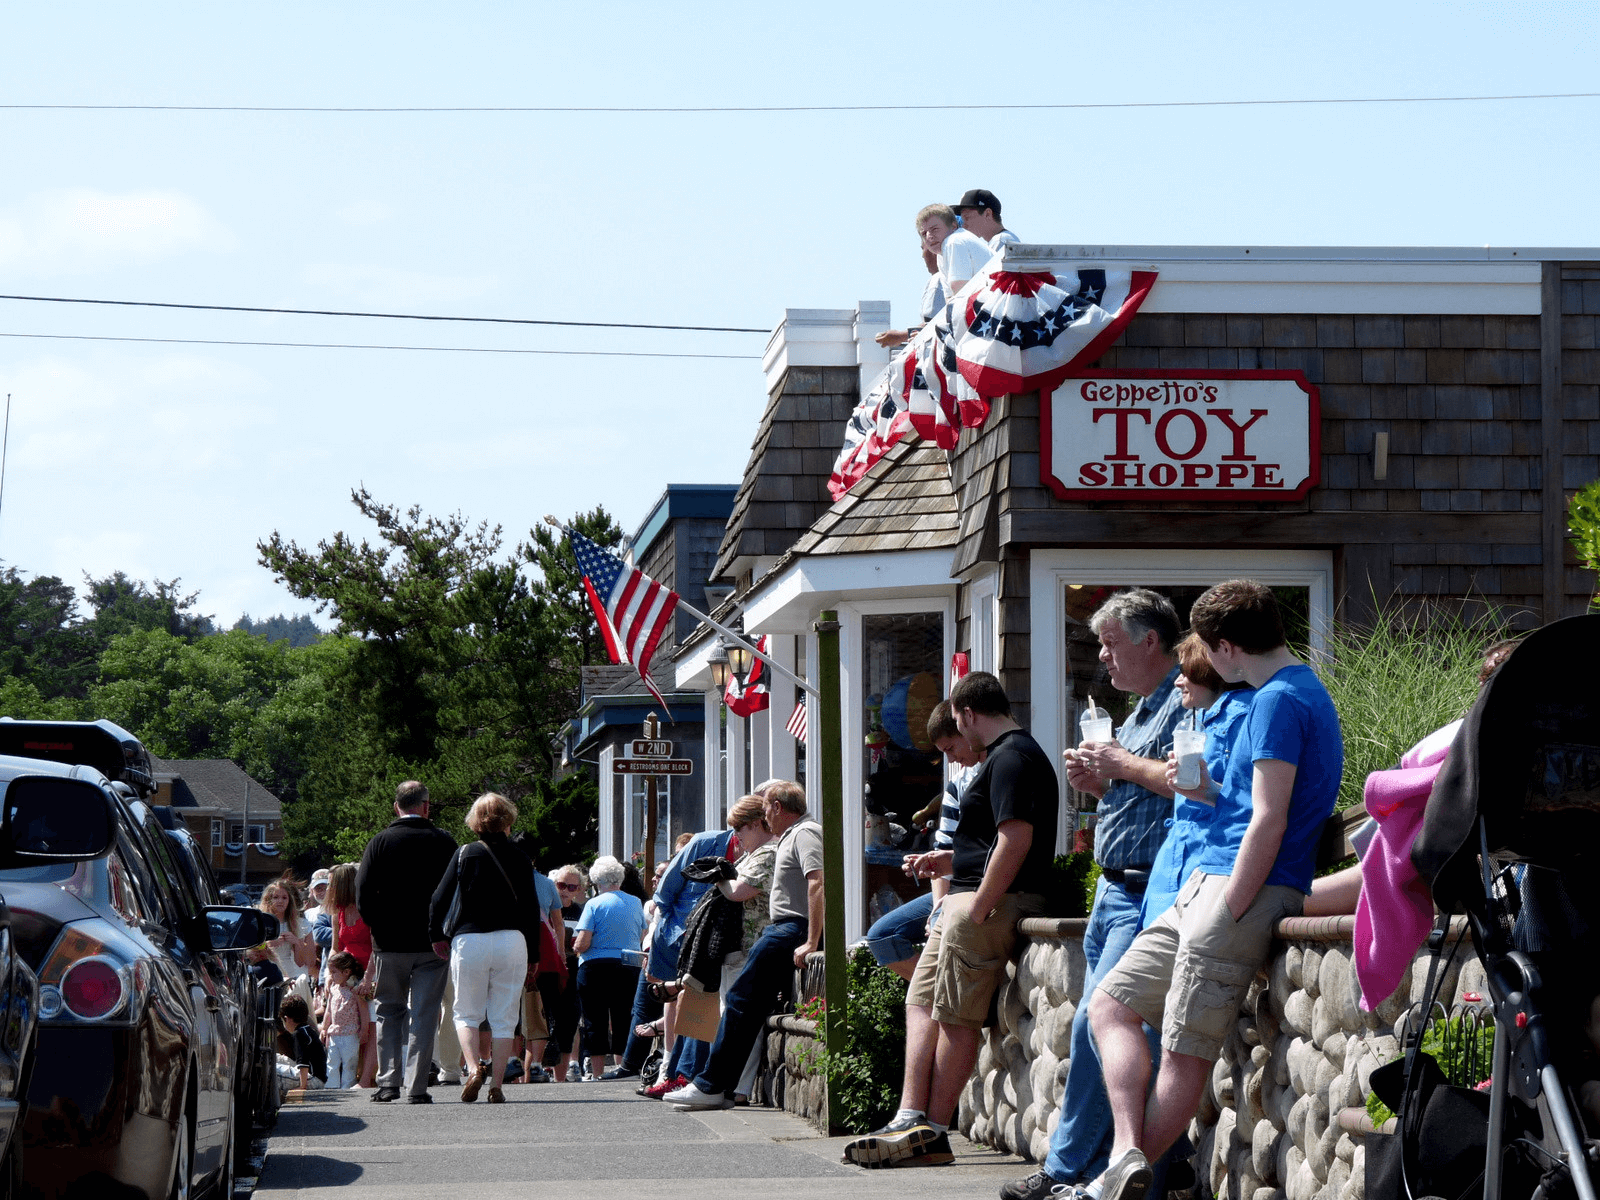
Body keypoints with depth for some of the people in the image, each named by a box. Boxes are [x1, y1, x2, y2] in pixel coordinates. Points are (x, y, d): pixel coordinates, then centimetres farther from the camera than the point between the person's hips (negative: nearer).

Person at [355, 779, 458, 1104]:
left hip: (389, 943, 0)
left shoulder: (380, 842, -2)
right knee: (424, 1014, 3)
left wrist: (378, 927, 6)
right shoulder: (444, 842, -2)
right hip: (432, 943, 0)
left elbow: (363, 894, -5)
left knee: (389, 1012, 13)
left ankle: (388, 1082, 6)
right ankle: (417, 1087, -1)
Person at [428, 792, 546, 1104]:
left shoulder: (465, 854, 0)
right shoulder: (520, 860, 4)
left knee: (466, 1014, 11)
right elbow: (532, 911, 6)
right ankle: (497, 1084, 1)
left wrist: (437, 935, 13)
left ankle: (474, 1067, -13)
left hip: (469, 941, -1)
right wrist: (533, 957, 13)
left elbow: (441, 897, -2)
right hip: (512, 943, 1)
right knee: (504, 1018, 7)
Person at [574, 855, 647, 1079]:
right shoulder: (635, 903, 5)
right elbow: (641, 936, 17)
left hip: (596, 967, -4)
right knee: (623, 1020, 10)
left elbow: (582, 943, -14)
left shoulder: (594, 905, -9)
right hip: (628, 967, 4)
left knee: (595, 1022, 3)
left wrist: (575, 947, 7)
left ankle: (597, 1071, 3)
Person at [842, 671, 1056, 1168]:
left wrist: (978, 908, -24)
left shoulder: (1010, 758, -14)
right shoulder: (1009, 752, 20)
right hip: (974, 898, 11)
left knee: (955, 1016, -8)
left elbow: (1016, 838, -24)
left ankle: (932, 1132, -6)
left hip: (990, 901, -11)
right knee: (921, 1000, 10)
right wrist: (952, 861, 27)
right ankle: (912, 1119, 5)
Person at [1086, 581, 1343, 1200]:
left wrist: (1224, 917, -18)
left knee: (1186, 1052, -9)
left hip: (1242, 891, -11)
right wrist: (1210, 792, 13)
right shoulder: (1305, 690, 19)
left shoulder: (1277, 701, -13)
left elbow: (1269, 823, -20)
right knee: (1112, 1003, 7)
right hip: (1207, 887, 11)